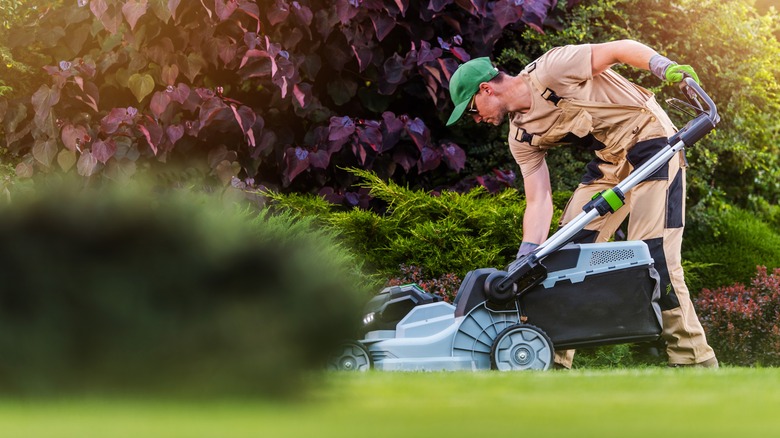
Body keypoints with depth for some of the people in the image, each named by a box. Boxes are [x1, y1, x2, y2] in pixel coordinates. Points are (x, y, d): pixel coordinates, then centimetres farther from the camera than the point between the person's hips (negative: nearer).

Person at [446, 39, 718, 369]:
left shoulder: (550, 71, -18)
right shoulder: (521, 138, 4)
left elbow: (621, 48, -19)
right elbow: (539, 202, 0)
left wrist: (665, 67, -36)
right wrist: (525, 262, -12)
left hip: (650, 141, -9)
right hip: (610, 160, 9)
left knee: (654, 255, -16)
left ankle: (695, 363, -9)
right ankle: (554, 360, 10)